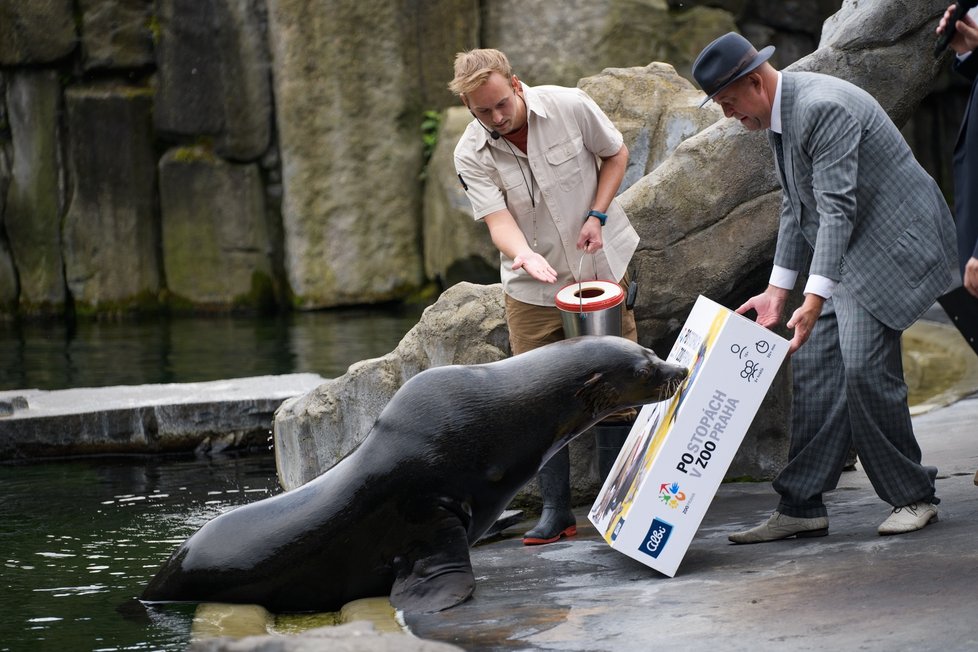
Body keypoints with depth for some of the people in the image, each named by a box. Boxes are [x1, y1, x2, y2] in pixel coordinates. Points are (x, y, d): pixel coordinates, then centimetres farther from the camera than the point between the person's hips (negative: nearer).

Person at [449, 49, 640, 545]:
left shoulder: (571, 107, -14)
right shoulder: (471, 156, -12)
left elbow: (616, 152, 2)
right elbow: (498, 220, -20)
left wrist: (598, 214, -11)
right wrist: (523, 254, -42)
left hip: (601, 268, -1)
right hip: (532, 288, 1)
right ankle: (556, 510, 9)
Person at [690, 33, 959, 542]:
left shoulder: (823, 108, -24)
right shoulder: (776, 115, 9)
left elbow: (837, 208, -30)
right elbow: (796, 206, 16)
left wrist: (814, 300, -36)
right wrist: (777, 290, 12)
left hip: (892, 242, -10)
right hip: (842, 253, 10)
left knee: (863, 366, -15)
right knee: (814, 369, 2)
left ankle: (913, 496, 1)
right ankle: (802, 507, 4)